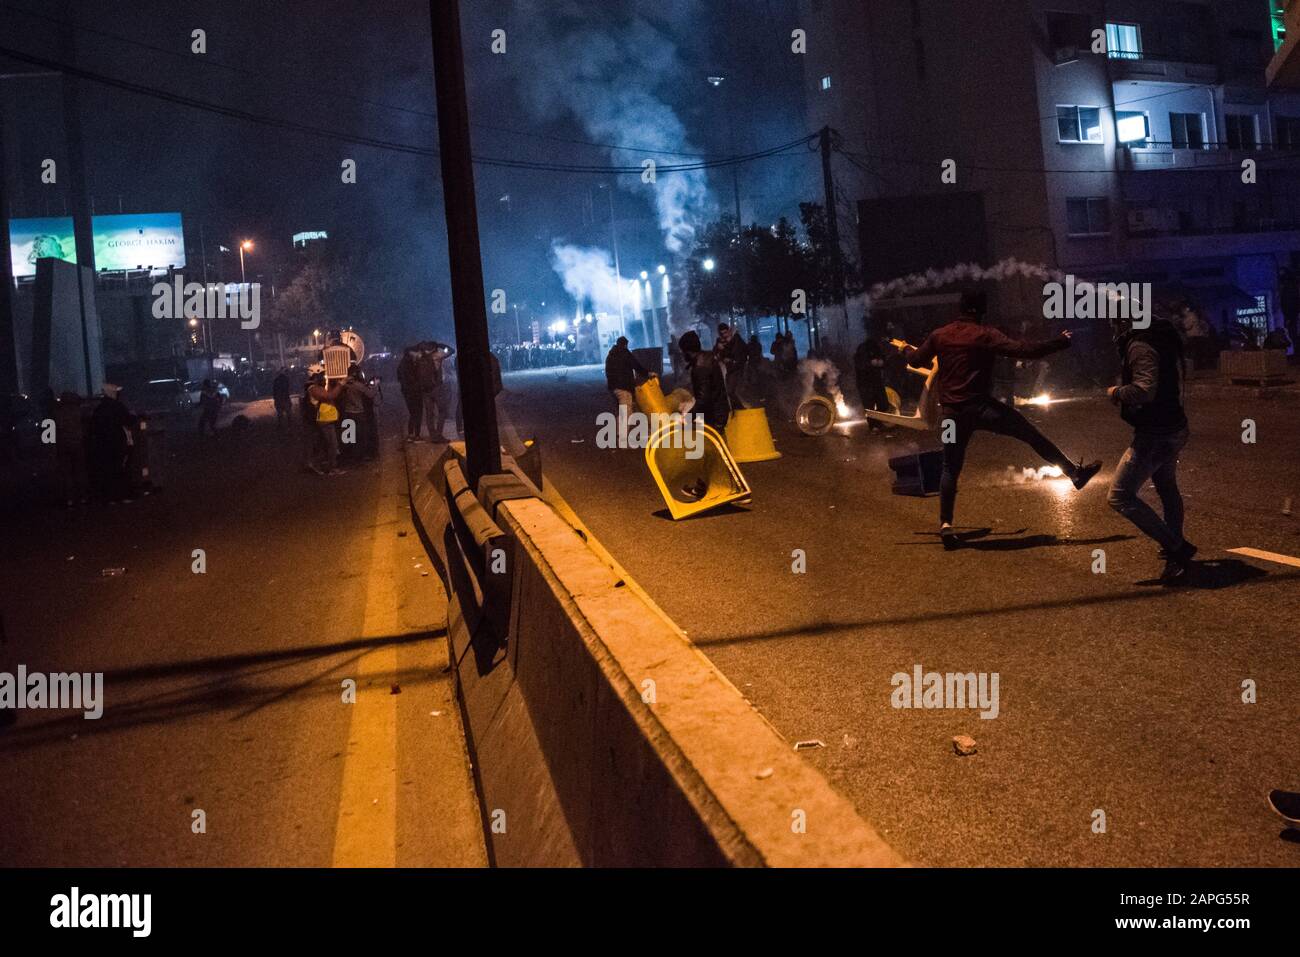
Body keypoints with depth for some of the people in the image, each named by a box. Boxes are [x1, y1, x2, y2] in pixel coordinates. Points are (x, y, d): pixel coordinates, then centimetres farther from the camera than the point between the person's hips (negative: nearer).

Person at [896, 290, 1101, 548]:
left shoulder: (939, 335, 5)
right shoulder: (985, 335, -7)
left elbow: (916, 361, 17)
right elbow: (1022, 350, -13)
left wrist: (905, 348, 40)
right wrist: (1060, 342, -3)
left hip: (952, 412, 4)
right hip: (980, 407, -4)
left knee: (951, 468, 12)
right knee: (1032, 435, 7)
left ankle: (946, 524, 7)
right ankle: (1076, 473, 8)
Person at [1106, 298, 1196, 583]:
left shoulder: (1141, 347, -21)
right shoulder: (1163, 337, 8)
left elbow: (1144, 390, -35)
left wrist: (1117, 392, -16)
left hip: (1154, 435, -10)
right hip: (1175, 428, 10)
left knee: (1120, 496, -11)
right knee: (1166, 488, 28)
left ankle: (1176, 548, -10)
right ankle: (1176, 546, 47)